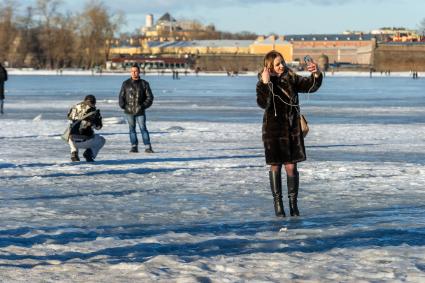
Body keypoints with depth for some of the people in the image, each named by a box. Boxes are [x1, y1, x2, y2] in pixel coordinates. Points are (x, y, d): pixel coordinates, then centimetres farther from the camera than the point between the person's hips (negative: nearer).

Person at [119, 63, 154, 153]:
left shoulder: (144, 84, 2)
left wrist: (144, 105, -7)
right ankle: (134, 146, 12)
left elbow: (150, 97, 3)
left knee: (143, 128, -6)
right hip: (129, 111, 2)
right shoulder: (126, 83, 5)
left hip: (140, 111, -2)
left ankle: (147, 147, -5)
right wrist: (123, 105, -5)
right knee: (132, 128, 7)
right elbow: (121, 96, 9)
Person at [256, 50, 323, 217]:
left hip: (292, 130, 2)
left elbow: (311, 86, -9)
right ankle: (278, 204, 13)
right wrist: (266, 84, -29)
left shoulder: (292, 79, 1)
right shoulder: (263, 84, -6)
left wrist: (316, 74, -28)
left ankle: (293, 204, 8)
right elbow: (263, 103, -22)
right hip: (273, 130, -2)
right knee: (275, 167, 4)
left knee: (291, 166, 0)